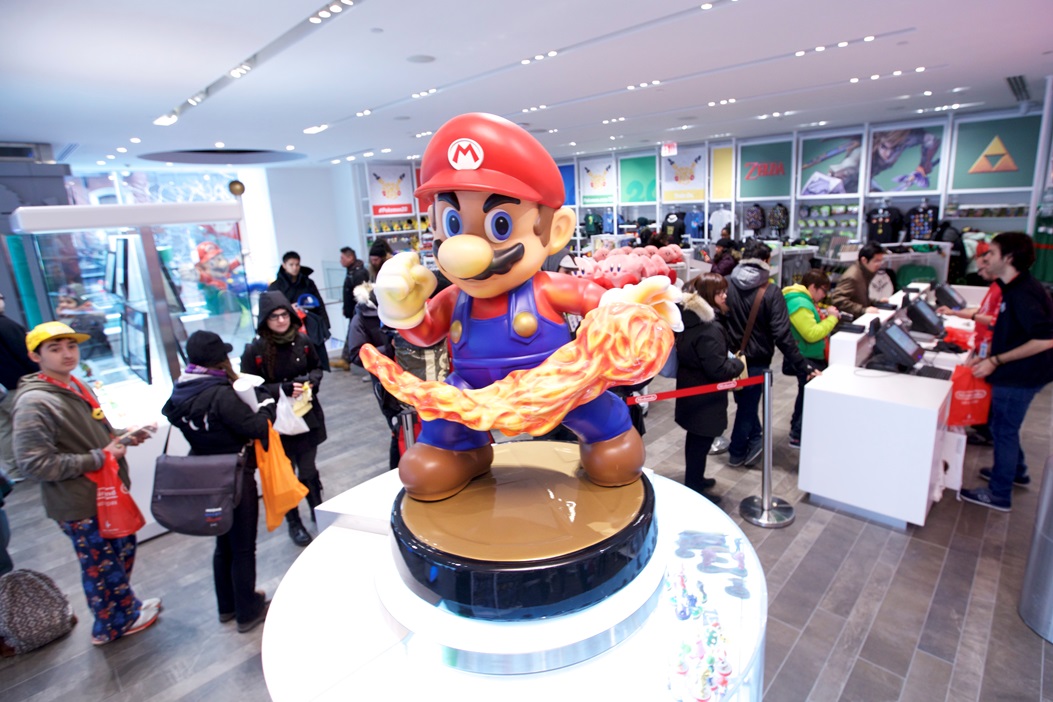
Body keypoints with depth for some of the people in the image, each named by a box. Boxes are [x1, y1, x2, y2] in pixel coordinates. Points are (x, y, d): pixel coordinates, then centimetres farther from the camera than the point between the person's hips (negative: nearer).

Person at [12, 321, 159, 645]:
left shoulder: (78, 387, 5)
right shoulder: (33, 402, -20)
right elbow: (34, 463, -25)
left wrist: (123, 439, 1)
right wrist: (100, 457, -21)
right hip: (81, 505, -8)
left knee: (123, 551, 23)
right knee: (102, 567, 10)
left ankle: (125, 605, 45)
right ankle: (114, 625, 32)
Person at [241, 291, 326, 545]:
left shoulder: (302, 342, -5)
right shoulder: (254, 350, -12)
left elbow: (317, 368, 11)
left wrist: (310, 381, -11)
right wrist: (282, 390, -22)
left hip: (307, 416, 2)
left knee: (308, 470, 15)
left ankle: (318, 512, 38)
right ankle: (293, 522, 31)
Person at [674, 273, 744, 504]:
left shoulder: (689, 318, 2)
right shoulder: (710, 329, -27)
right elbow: (718, 369, -27)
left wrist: (729, 361, 12)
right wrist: (738, 363, -8)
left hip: (690, 394, 9)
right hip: (705, 398, -9)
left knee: (695, 441, 23)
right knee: (701, 444, 6)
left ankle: (694, 480, 41)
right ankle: (694, 491, 21)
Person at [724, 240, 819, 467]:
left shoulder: (726, 284, -7)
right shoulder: (771, 293, -17)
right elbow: (782, 336, -21)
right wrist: (804, 367, -17)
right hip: (756, 360, -3)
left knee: (744, 401, 26)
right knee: (748, 405, 13)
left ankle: (754, 440, 27)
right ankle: (737, 453, 26)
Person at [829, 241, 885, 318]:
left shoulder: (866, 272, 10)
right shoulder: (851, 277, -18)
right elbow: (837, 300, -27)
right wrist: (863, 310, -28)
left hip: (862, 318, 9)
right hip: (851, 321, -9)